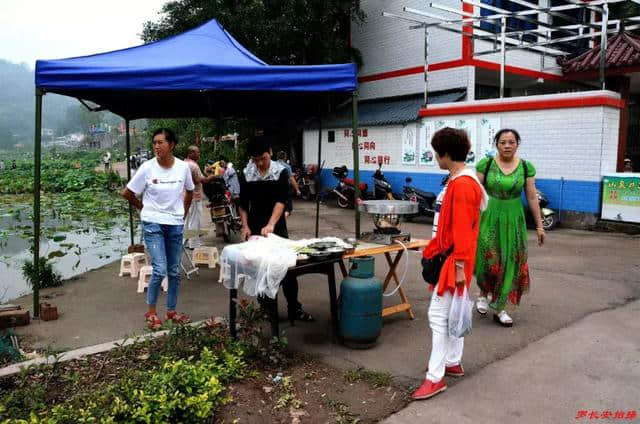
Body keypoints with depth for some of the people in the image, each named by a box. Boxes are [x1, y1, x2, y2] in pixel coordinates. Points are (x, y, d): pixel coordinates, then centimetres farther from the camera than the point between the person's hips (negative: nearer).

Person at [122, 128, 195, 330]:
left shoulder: (183, 167, -4)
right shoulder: (147, 168, -11)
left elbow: (189, 192, 15)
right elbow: (127, 194, 1)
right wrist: (145, 208, 7)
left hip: (176, 225, 3)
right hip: (153, 224, -3)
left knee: (174, 271, 10)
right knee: (160, 270, -11)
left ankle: (171, 311, 25)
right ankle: (151, 312, 10)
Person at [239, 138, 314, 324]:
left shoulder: (280, 172, -6)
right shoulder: (246, 175, 1)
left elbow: (281, 201, -15)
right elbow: (243, 204, 7)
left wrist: (271, 225, -27)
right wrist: (245, 226, -4)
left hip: (277, 227, -1)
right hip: (255, 227, 2)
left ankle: (294, 308, 6)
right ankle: (265, 308, 17)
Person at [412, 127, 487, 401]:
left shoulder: (462, 185, -20)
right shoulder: (457, 181, 12)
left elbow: (463, 230, -22)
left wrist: (460, 266, -21)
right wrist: (434, 250, 21)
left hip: (454, 260, -10)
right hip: (447, 256, 10)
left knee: (439, 315, -7)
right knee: (452, 313, 18)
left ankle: (435, 377, 1)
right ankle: (453, 363, 30)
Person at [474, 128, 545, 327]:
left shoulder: (526, 167, 1)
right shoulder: (485, 164, -4)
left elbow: (532, 197, 4)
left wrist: (539, 225, 4)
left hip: (513, 219, 2)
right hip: (488, 217, -2)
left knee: (509, 263, 5)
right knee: (489, 260, -9)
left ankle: (500, 308, 19)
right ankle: (483, 294, 22)